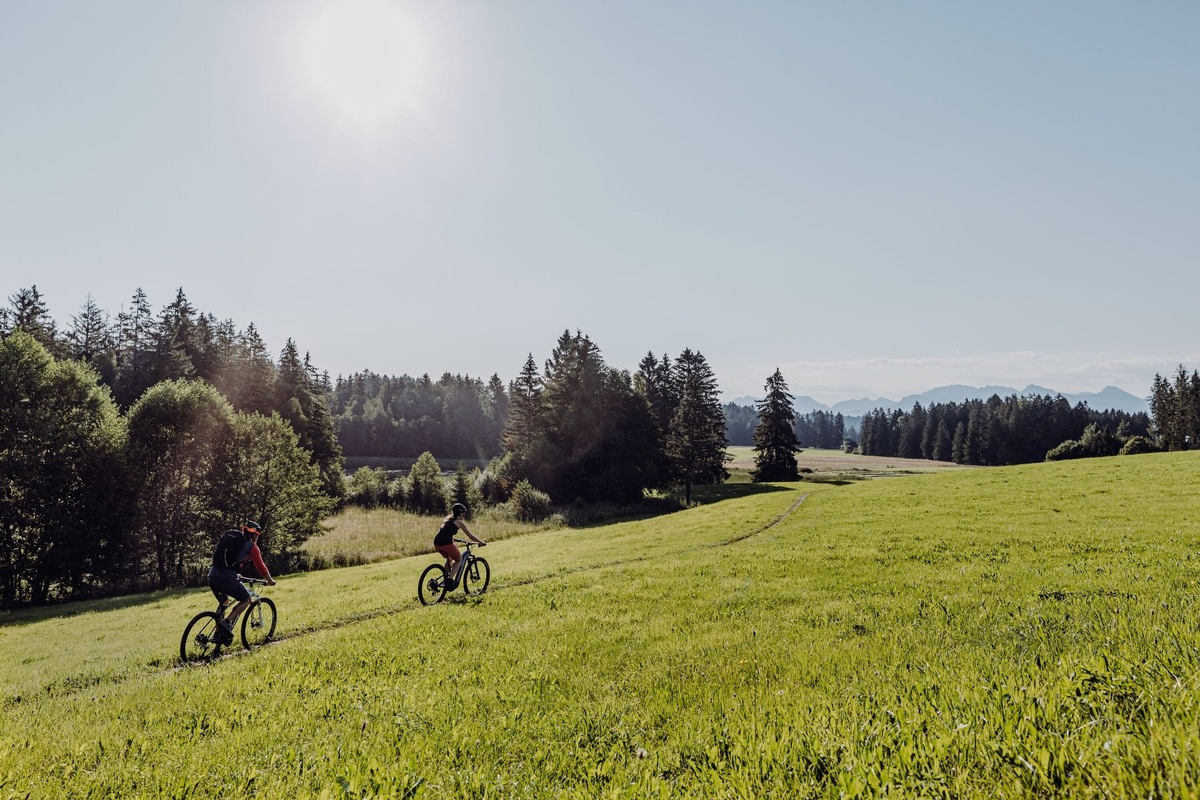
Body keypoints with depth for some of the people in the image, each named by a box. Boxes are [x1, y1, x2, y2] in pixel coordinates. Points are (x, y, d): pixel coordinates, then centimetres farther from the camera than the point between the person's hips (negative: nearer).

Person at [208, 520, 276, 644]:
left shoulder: (230, 537, 27)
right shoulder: (251, 546, 7)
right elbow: (260, 566, 8)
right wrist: (270, 580, 24)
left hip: (212, 575, 7)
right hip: (226, 577, -7)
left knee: (223, 603, 28)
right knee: (246, 599, 11)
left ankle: (218, 634, 23)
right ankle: (226, 622, -7)